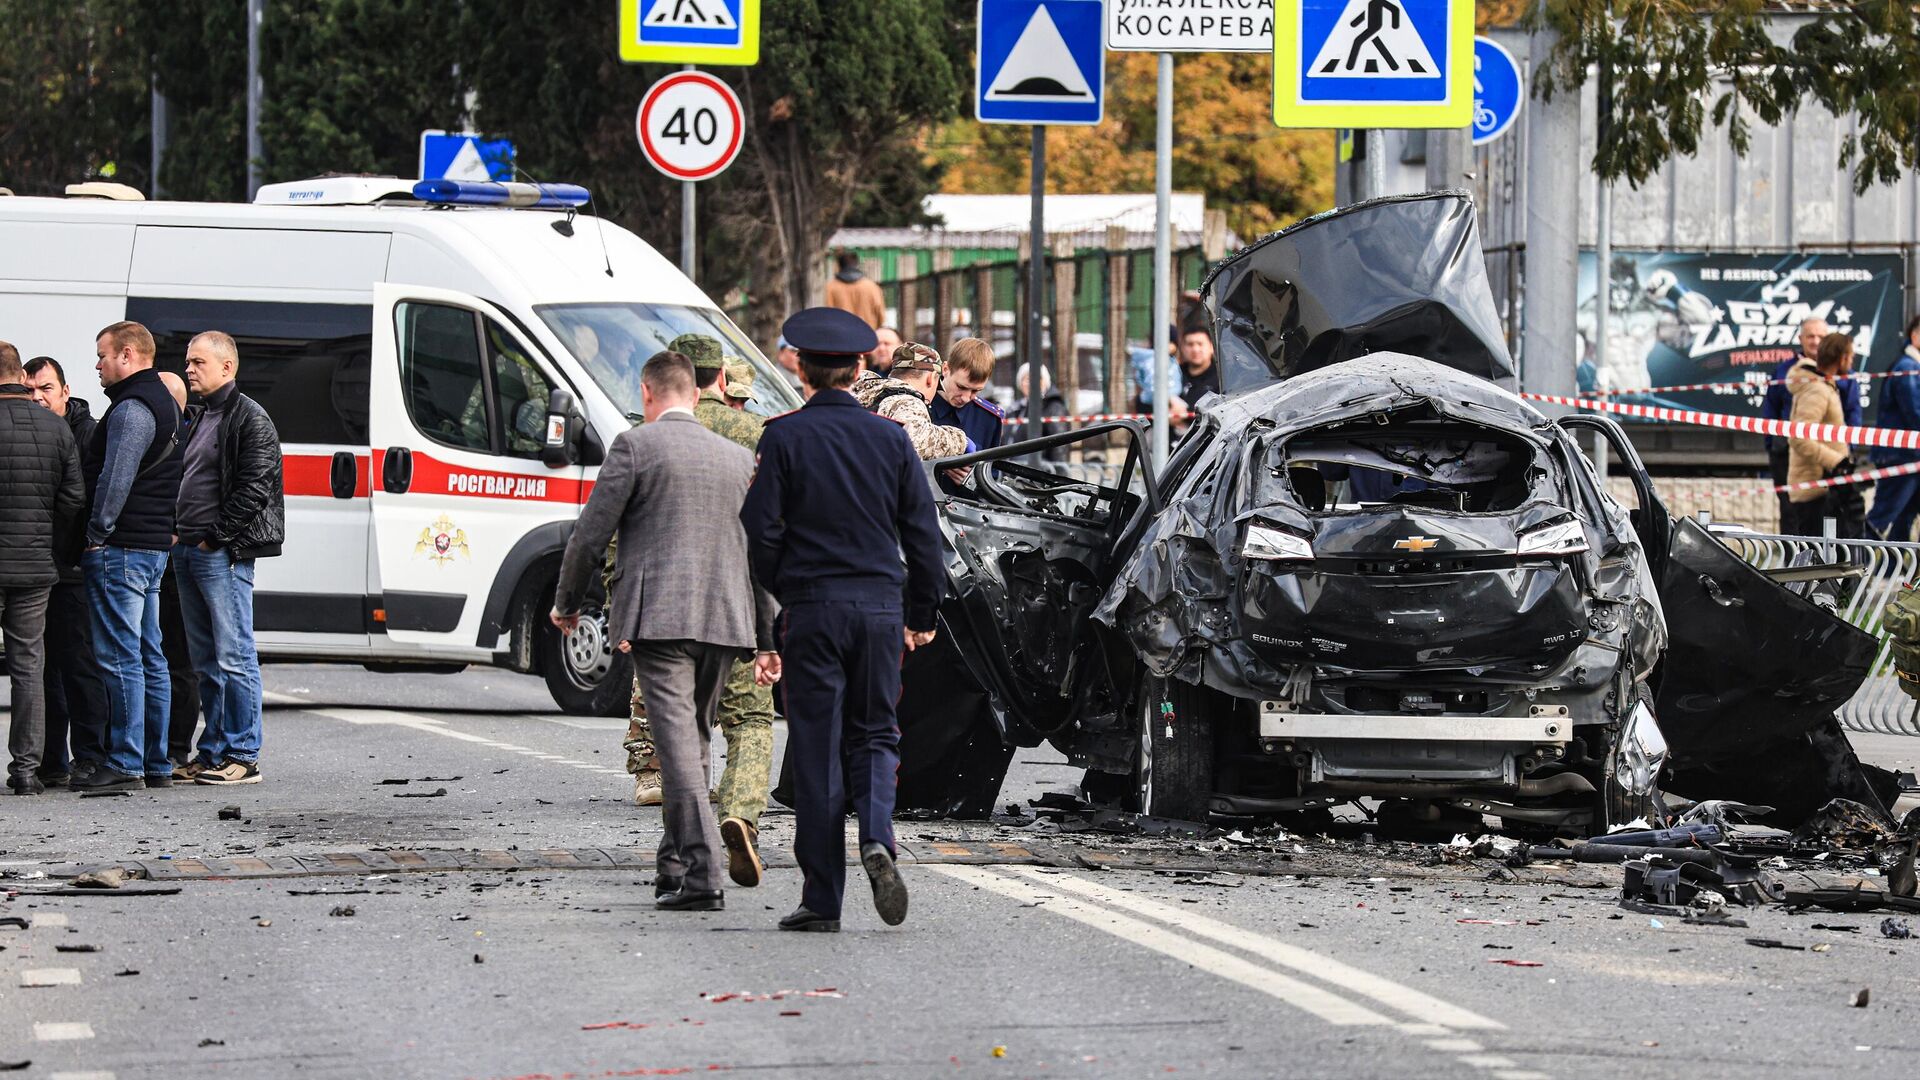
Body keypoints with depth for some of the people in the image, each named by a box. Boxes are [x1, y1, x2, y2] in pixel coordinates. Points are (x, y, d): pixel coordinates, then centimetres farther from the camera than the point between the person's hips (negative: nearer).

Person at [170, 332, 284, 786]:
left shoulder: (249, 419, -8)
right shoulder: (196, 418, 20)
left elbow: (253, 489, -15)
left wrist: (215, 539, -14)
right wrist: (179, 532, 11)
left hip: (223, 555, -9)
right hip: (188, 552, 9)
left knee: (234, 657, -8)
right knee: (205, 660, 11)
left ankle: (243, 756, -8)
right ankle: (214, 751, 16)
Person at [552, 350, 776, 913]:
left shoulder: (636, 445, -2)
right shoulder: (739, 459, 15)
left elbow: (591, 534, -3)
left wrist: (566, 603, 12)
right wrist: (767, 638, 23)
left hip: (657, 618, -5)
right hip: (723, 619, 5)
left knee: (678, 742, -10)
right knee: (693, 741, 19)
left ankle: (701, 874, -20)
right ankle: (676, 860, 27)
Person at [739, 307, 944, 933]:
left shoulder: (785, 437, -5)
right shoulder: (890, 438, 4)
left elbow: (761, 529, -8)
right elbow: (923, 533, 7)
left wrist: (776, 600, 6)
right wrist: (921, 615, 16)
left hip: (811, 605, -2)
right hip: (881, 603, 2)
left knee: (816, 747, 2)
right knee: (873, 734, 15)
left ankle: (822, 898, 1)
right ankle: (876, 839, -14)